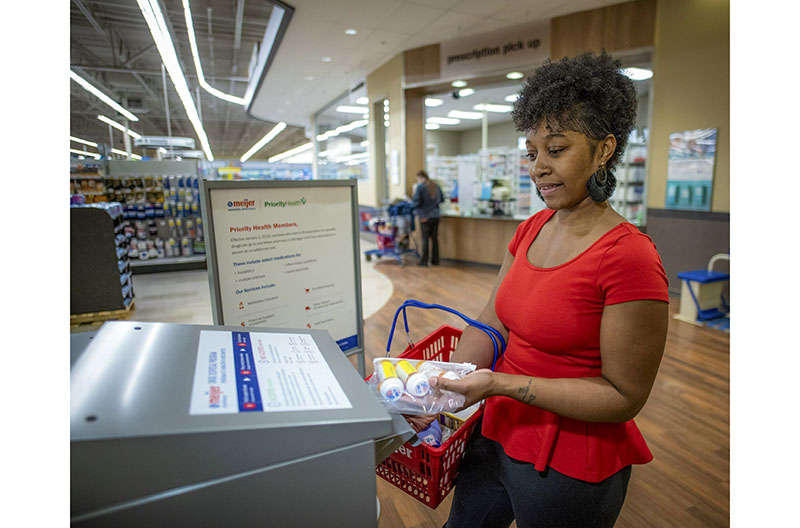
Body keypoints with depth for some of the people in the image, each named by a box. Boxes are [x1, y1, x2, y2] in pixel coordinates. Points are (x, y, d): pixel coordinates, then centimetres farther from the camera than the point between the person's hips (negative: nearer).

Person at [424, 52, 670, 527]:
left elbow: (624, 397, -19)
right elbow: (490, 325, 0)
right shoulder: (532, 229, 0)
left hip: (568, 466, -6)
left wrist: (499, 383, -25)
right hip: (498, 434, 7)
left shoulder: (628, 256, -22)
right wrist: (447, 389, -13)